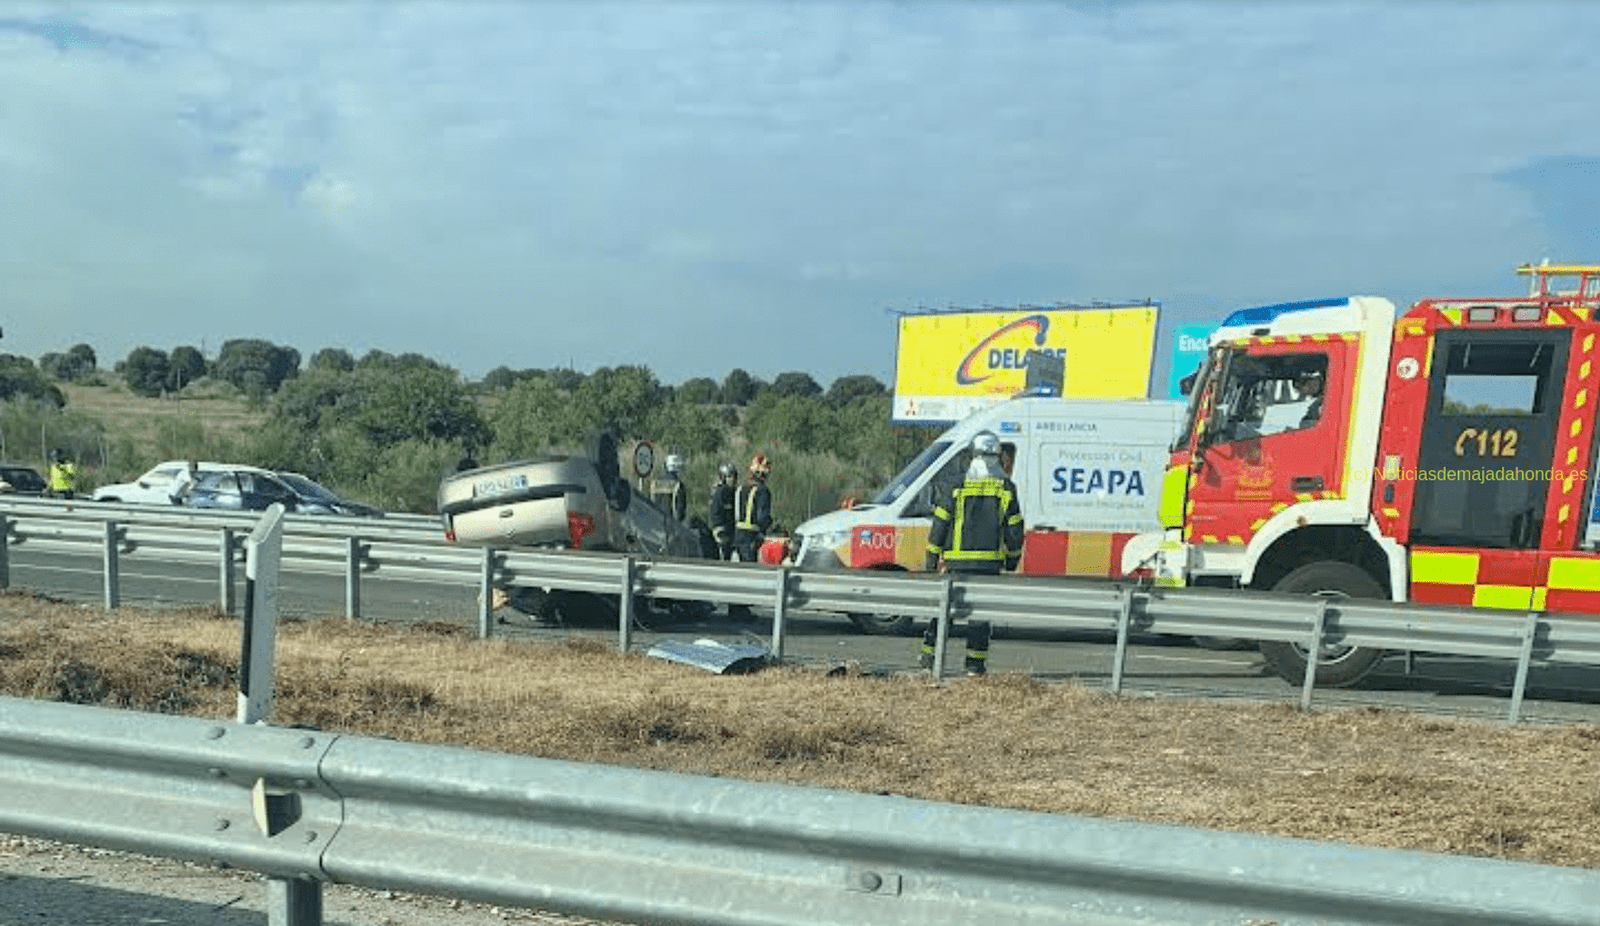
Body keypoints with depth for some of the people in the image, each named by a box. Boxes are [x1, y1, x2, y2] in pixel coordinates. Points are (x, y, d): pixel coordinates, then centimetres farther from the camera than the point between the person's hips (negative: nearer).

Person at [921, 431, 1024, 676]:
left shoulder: (957, 485, -3)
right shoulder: (1006, 488, 2)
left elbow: (939, 526, -1)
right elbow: (1014, 530, 6)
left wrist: (932, 560, 6)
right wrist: (1012, 562, 18)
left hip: (957, 561, -1)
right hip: (989, 562, 1)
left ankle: (929, 655, 12)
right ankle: (975, 662, 9)